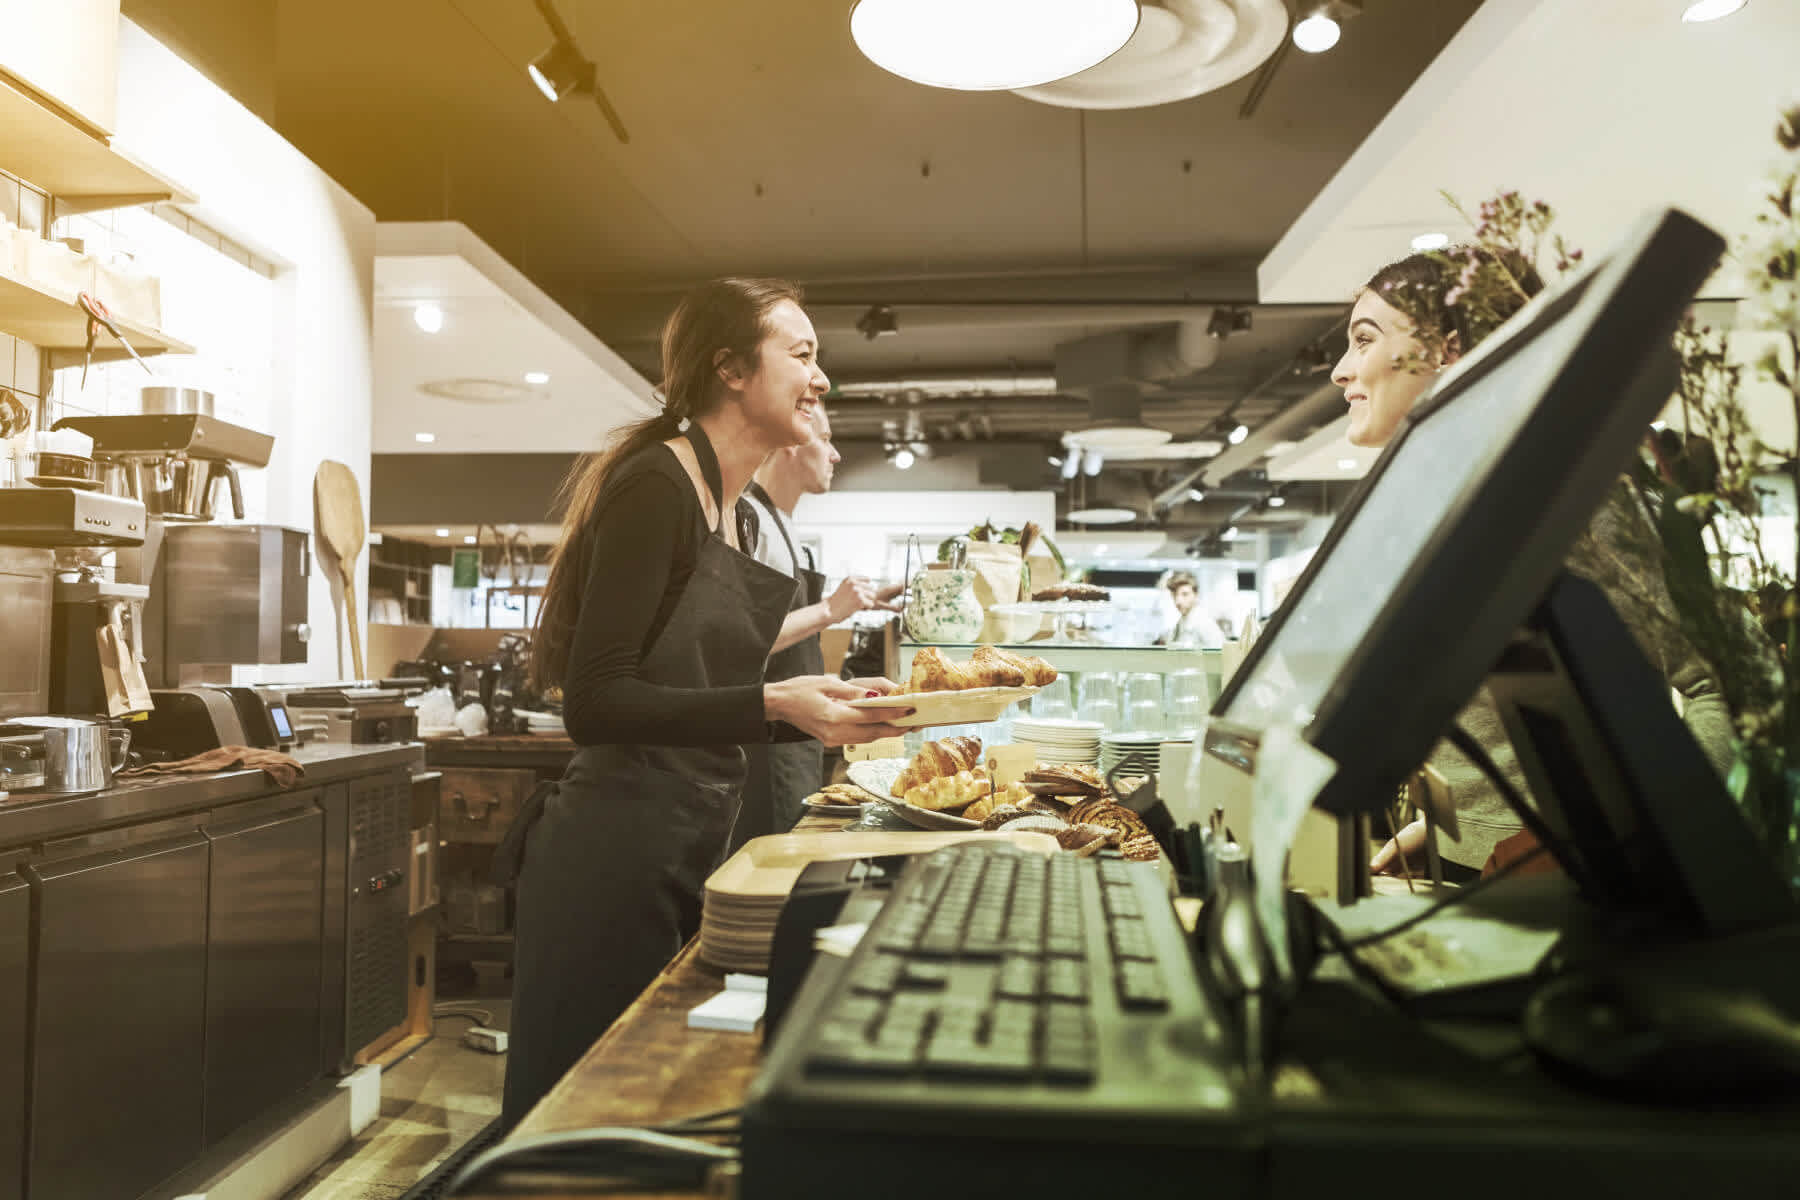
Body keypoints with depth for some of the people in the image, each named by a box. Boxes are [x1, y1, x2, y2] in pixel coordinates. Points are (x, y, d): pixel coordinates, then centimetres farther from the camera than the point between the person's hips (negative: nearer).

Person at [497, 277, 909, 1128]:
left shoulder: (740, 518, 13)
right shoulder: (654, 486, -15)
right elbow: (596, 703, -21)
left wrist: (833, 706, 9)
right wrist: (773, 704, -25)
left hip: (685, 859, 9)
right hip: (613, 863, -9)